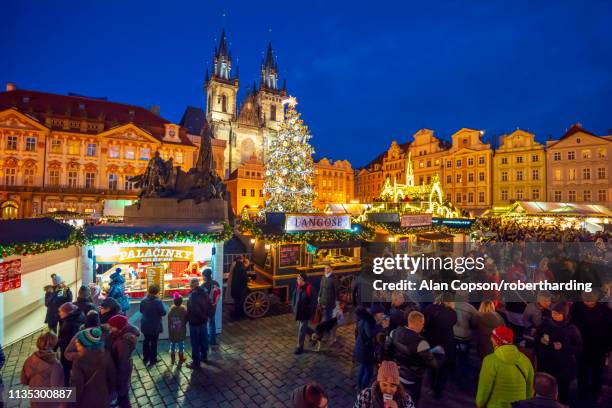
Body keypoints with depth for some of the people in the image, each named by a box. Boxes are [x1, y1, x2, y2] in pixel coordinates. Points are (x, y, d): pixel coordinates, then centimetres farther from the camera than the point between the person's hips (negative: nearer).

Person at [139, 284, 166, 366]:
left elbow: (141, 311, 9)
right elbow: (163, 313, -19)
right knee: (153, 342, 9)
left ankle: (146, 358, 32)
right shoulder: (158, 301, -25)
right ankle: (152, 360, 20)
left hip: (145, 325, 5)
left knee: (146, 341, 21)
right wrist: (163, 306, -3)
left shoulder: (144, 300, -6)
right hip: (155, 326, -5)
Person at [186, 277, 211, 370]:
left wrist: (187, 319, -8)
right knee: (203, 339, 22)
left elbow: (191, 310, -26)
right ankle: (204, 356, 39)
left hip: (195, 322, -8)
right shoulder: (204, 292, -2)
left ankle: (196, 363, 16)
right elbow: (209, 305, 7)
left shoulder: (193, 295, -26)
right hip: (204, 320, 8)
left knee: (195, 343, 5)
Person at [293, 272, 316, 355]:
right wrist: (294, 308, 10)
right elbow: (294, 297, 11)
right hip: (298, 311, 7)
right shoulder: (297, 287, -3)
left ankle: (300, 347, 18)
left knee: (301, 330, 2)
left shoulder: (310, 289, -21)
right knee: (302, 327, 22)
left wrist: (310, 313, -14)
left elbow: (312, 302, -15)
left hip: (305, 313, -7)